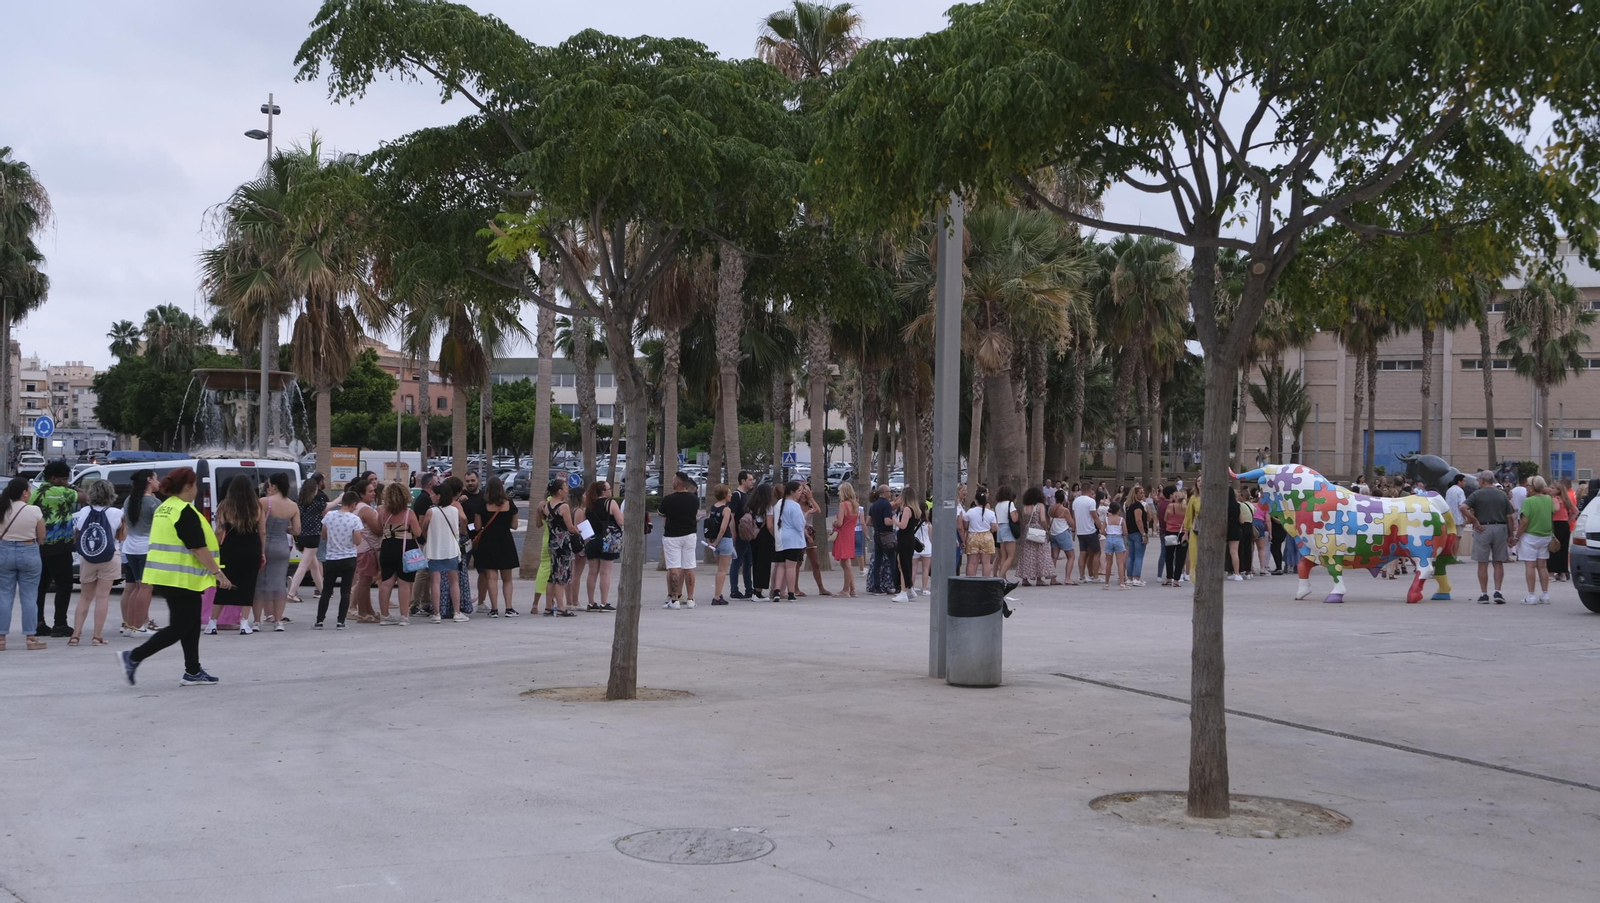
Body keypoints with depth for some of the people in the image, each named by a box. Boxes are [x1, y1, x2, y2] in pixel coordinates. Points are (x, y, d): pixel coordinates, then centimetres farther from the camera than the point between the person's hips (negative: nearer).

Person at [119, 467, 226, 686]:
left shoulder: (163, 508, 12)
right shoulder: (186, 512, -16)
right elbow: (198, 548, -19)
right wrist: (218, 572, -14)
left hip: (166, 576, 10)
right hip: (182, 577, -10)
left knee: (191, 625, 15)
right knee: (180, 627, -4)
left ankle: (193, 672, 18)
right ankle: (134, 657, -7)